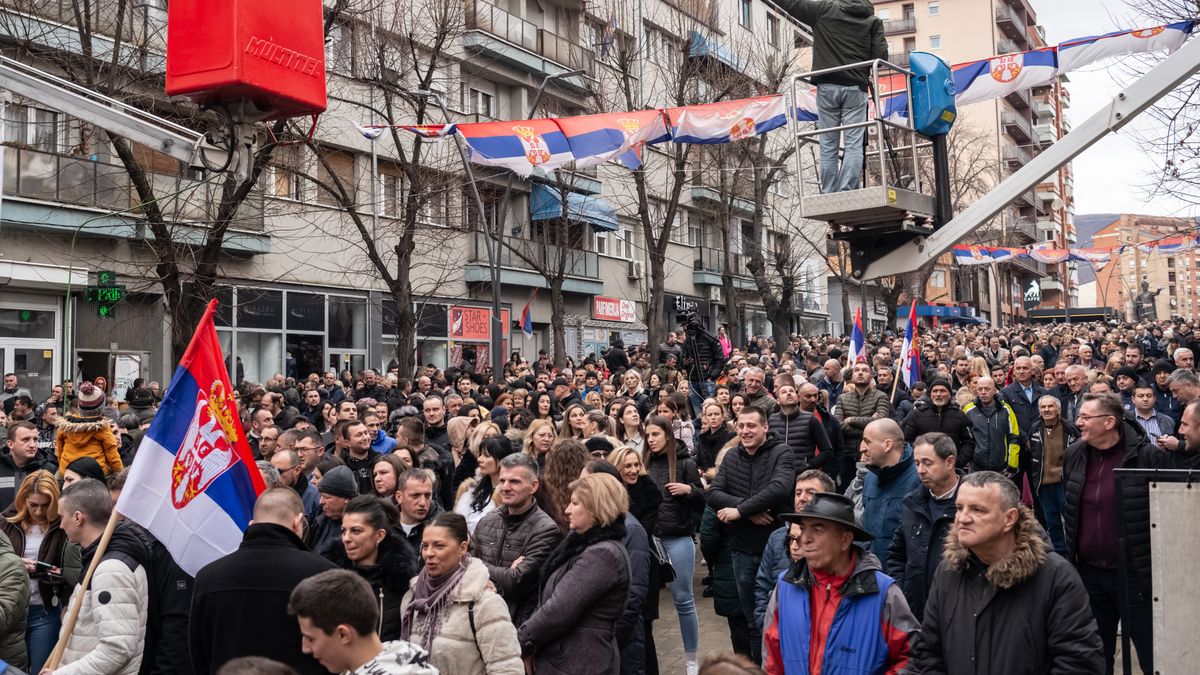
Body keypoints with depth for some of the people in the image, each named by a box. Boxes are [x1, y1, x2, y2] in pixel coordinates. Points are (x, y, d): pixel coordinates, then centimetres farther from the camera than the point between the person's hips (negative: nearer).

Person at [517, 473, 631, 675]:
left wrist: (521, 642, -11)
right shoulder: (582, 543, 10)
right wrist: (529, 645, -1)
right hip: (562, 658, 9)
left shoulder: (603, 554, -20)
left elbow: (559, 610, -23)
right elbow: (550, 599, 11)